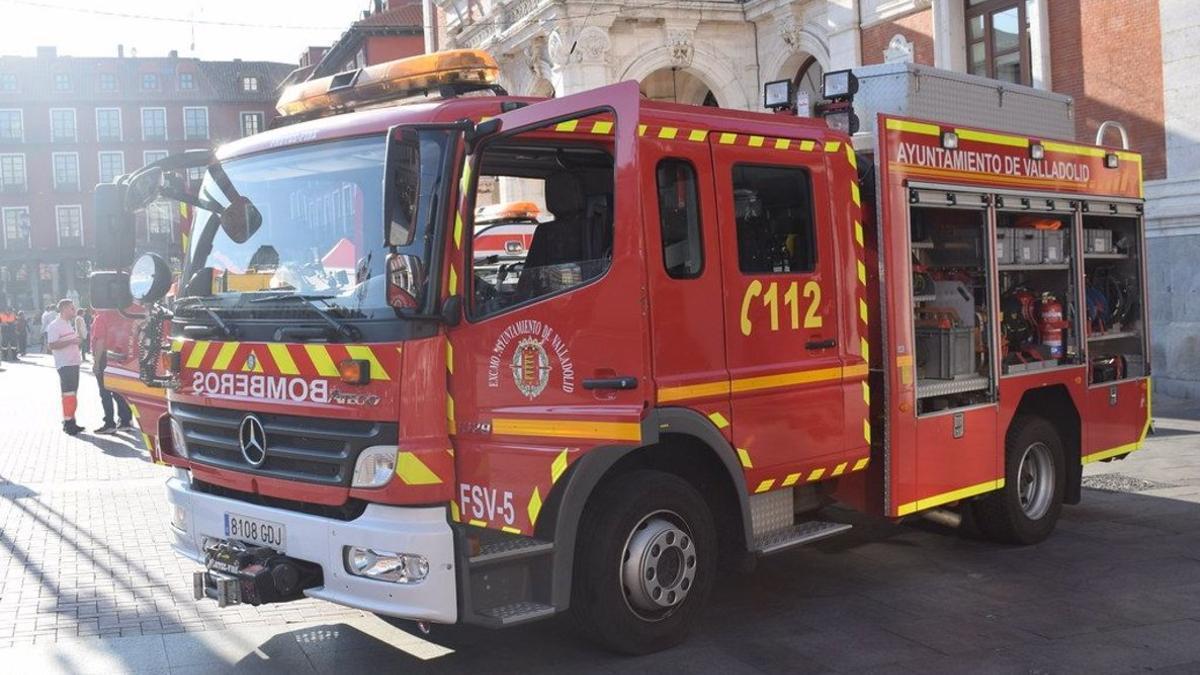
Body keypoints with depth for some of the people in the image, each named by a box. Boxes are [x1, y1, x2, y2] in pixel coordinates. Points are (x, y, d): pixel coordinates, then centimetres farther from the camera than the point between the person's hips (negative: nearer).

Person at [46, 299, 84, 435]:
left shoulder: (69, 324, 16)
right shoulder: (54, 325, -12)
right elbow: (51, 345, -20)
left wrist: (78, 340, 11)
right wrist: (71, 341, -23)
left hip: (74, 362, 9)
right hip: (65, 364, -9)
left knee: (72, 393, 12)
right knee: (68, 393, -8)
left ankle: (70, 421, 19)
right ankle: (68, 422, -4)